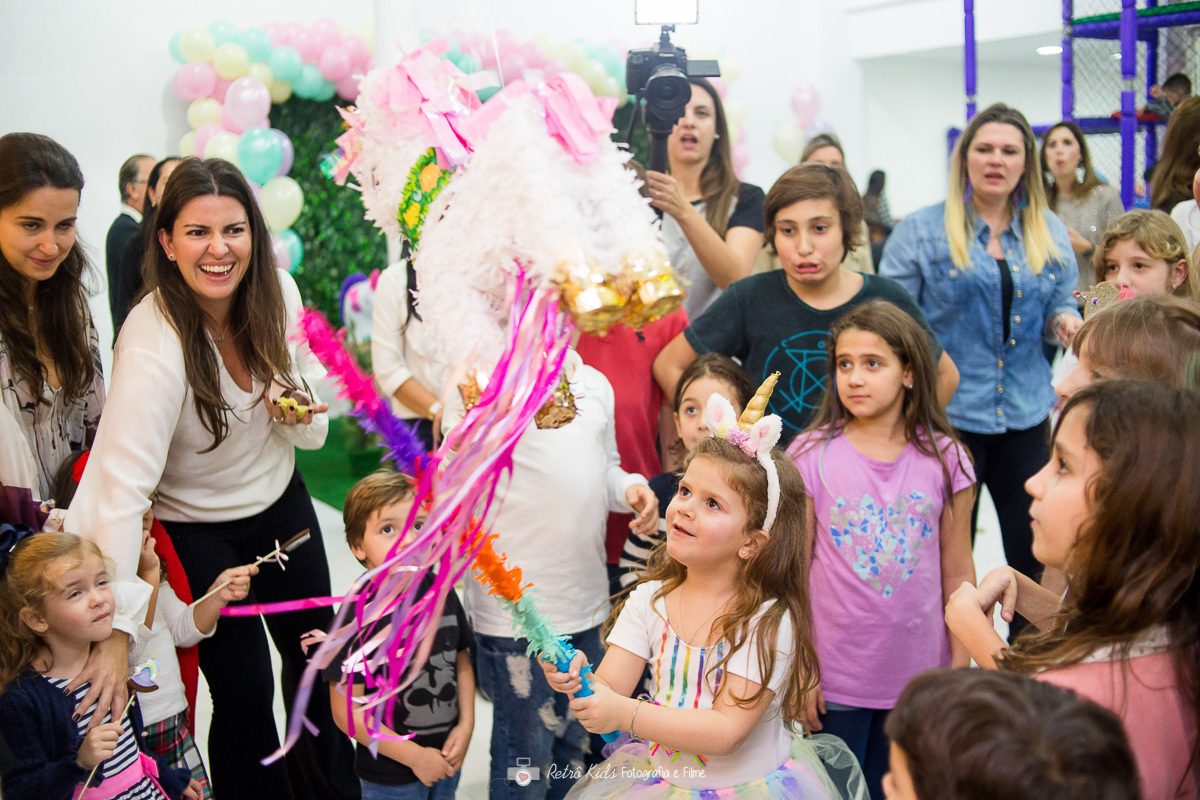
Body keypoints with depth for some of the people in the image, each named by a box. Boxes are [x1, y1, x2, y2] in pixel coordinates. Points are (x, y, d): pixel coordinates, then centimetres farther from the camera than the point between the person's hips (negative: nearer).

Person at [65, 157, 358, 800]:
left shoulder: (278, 291, -13)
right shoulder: (154, 343, -31)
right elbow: (124, 481, -35)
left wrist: (299, 407, -22)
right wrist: (118, 626, -39)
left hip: (281, 499, 6)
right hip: (197, 526, -6)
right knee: (244, 689, -3)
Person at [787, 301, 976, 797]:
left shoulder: (945, 459, -4)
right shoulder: (810, 455, -8)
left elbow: (958, 574, 3)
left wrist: (961, 669, 3)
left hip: (920, 679, 1)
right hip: (833, 681, -1)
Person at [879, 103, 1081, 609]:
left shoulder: (1050, 232, 10)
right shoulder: (921, 230, 0)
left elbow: (1059, 306, 18)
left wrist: (1064, 320, -6)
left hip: (1025, 414, 4)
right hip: (946, 413, -3)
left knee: (1034, 550, 8)